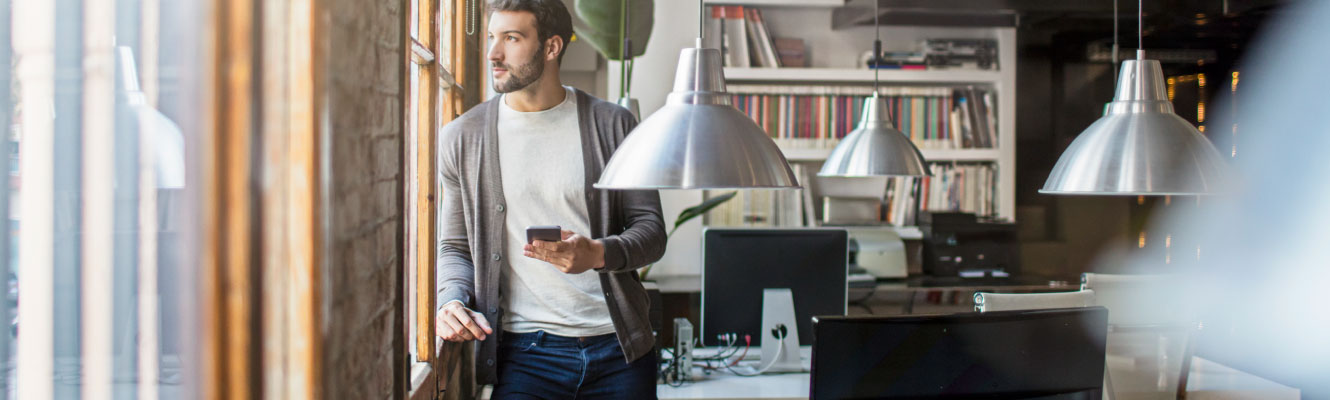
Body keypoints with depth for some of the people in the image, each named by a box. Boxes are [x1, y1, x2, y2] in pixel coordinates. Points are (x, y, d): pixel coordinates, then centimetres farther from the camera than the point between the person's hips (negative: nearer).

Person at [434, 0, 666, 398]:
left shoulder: (613, 125, 3)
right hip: (526, 351, 0)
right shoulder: (462, 137, 6)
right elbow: (455, 246, 13)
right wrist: (453, 300, -8)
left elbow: (651, 230, 3)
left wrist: (599, 254, -17)